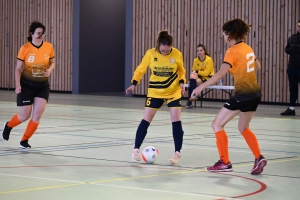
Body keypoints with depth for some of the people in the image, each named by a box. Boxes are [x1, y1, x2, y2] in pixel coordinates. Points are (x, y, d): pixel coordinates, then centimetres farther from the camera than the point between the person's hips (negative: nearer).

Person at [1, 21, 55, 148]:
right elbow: (18, 69, -8)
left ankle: (24, 140, 12)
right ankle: (8, 126, 35)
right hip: (27, 85, -3)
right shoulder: (25, 48, -14)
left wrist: (49, 70, -12)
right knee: (24, 116, 2)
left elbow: (52, 63, 10)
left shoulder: (48, 47, -7)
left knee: (37, 116, -6)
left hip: (42, 85, 3)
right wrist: (18, 85, -19)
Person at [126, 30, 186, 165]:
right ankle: (136, 150, 9)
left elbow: (181, 71, 4)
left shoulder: (177, 54, -12)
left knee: (176, 122, -8)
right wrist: (134, 83, -8)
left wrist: (182, 82, -12)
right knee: (145, 120, -1)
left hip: (173, 92, 0)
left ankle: (177, 153, -1)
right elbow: (141, 69, 1)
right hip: (155, 92, 0)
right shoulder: (150, 53, -13)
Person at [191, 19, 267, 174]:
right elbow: (257, 66, 27)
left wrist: (202, 86, -25)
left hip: (242, 94, -8)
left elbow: (221, 73, -24)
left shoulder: (233, 51, -13)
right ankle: (259, 158, 9)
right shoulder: (248, 48, 11)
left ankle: (225, 163, 1)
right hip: (255, 93, 8)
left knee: (217, 125, 2)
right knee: (243, 128, 23)